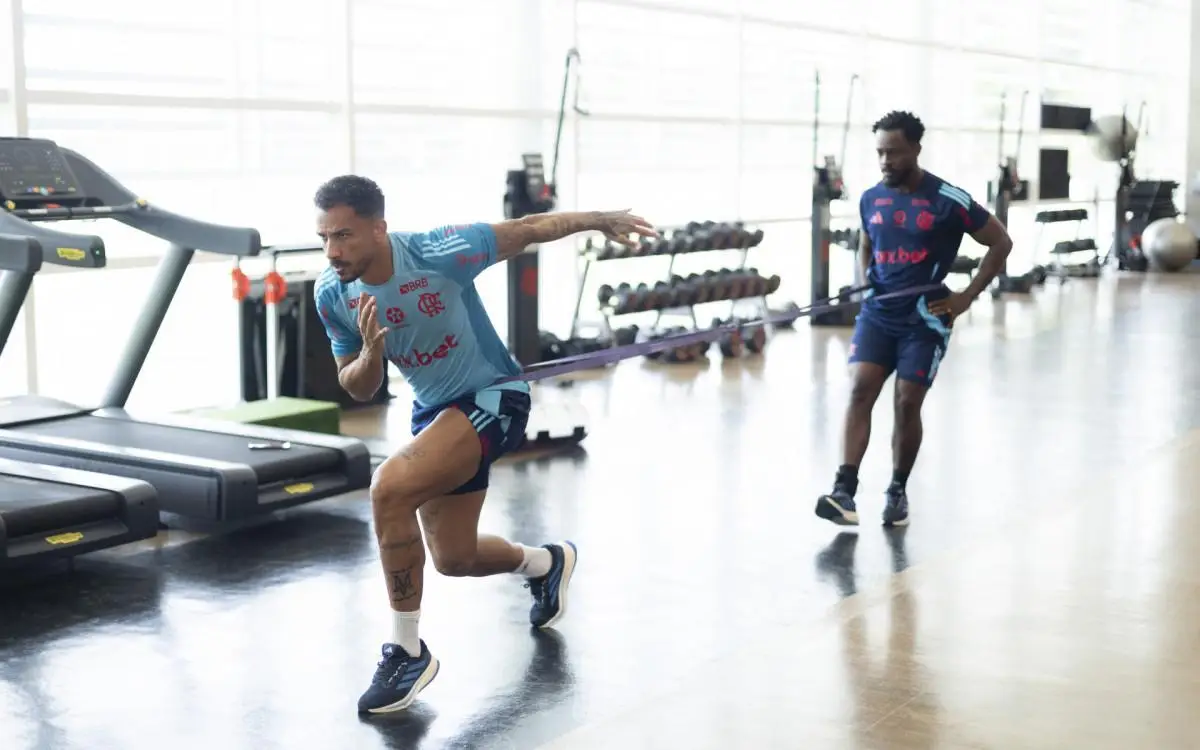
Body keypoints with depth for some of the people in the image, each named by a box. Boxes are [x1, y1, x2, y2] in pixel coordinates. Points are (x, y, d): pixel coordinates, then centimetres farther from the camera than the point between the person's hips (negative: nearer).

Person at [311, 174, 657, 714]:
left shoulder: (438, 253, -28)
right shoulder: (331, 295, -13)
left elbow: (526, 229, -12)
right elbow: (358, 390, -2)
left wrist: (601, 220, 0)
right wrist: (371, 353, -25)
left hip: (492, 397, -7)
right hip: (433, 411, 7)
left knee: (389, 488, -29)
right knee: (454, 558, 17)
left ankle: (406, 653, -13)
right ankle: (547, 562, 52)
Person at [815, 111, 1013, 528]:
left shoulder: (948, 200, -10)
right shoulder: (870, 199, 5)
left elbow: (1001, 243, -1)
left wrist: (966, 298, -5)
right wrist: (865, 283, 5)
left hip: (925, 318, -3)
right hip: (877, 313, 3)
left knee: (907, 405, -1)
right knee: (859, 391, -13)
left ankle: (898, 490, 18)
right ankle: (844, 490, -17)